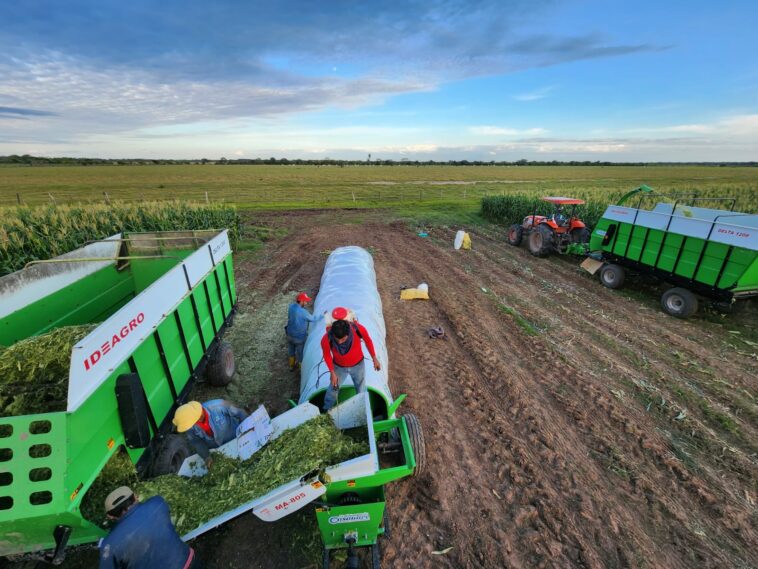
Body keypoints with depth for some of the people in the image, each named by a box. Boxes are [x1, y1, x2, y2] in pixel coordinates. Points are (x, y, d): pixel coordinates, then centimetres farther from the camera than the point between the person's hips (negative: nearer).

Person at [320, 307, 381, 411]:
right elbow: (326, 355, -14)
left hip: (358, 364, 1)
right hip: (339, 367, 0)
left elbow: (368, 340, -14)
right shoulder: (326, 340, -38)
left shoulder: (358, 329, -38)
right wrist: (332, 373, -6)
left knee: (361, 389, 23)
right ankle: (326, 410, 53)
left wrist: (374, 359, -4)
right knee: (333, 388, 22)